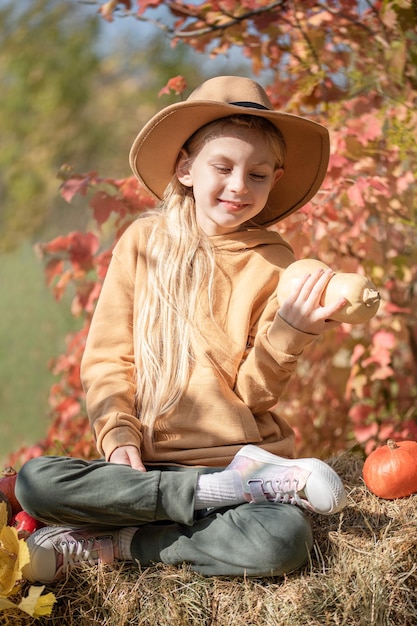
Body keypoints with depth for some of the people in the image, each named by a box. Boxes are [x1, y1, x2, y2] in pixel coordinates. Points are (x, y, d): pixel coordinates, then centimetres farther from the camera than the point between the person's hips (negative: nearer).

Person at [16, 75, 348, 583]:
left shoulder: (273, 263, 3)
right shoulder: (143, 241, 4)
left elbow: (253, 392, -1)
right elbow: (106, 357, 5)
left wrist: (290, 330, -18)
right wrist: (118, 435, -12)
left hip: (239, 454, -1)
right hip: (146, 462, 1)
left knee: (283, 539, -33)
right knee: (35, 481, -27)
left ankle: (102, 545, -17)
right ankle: (238, 488, -19)